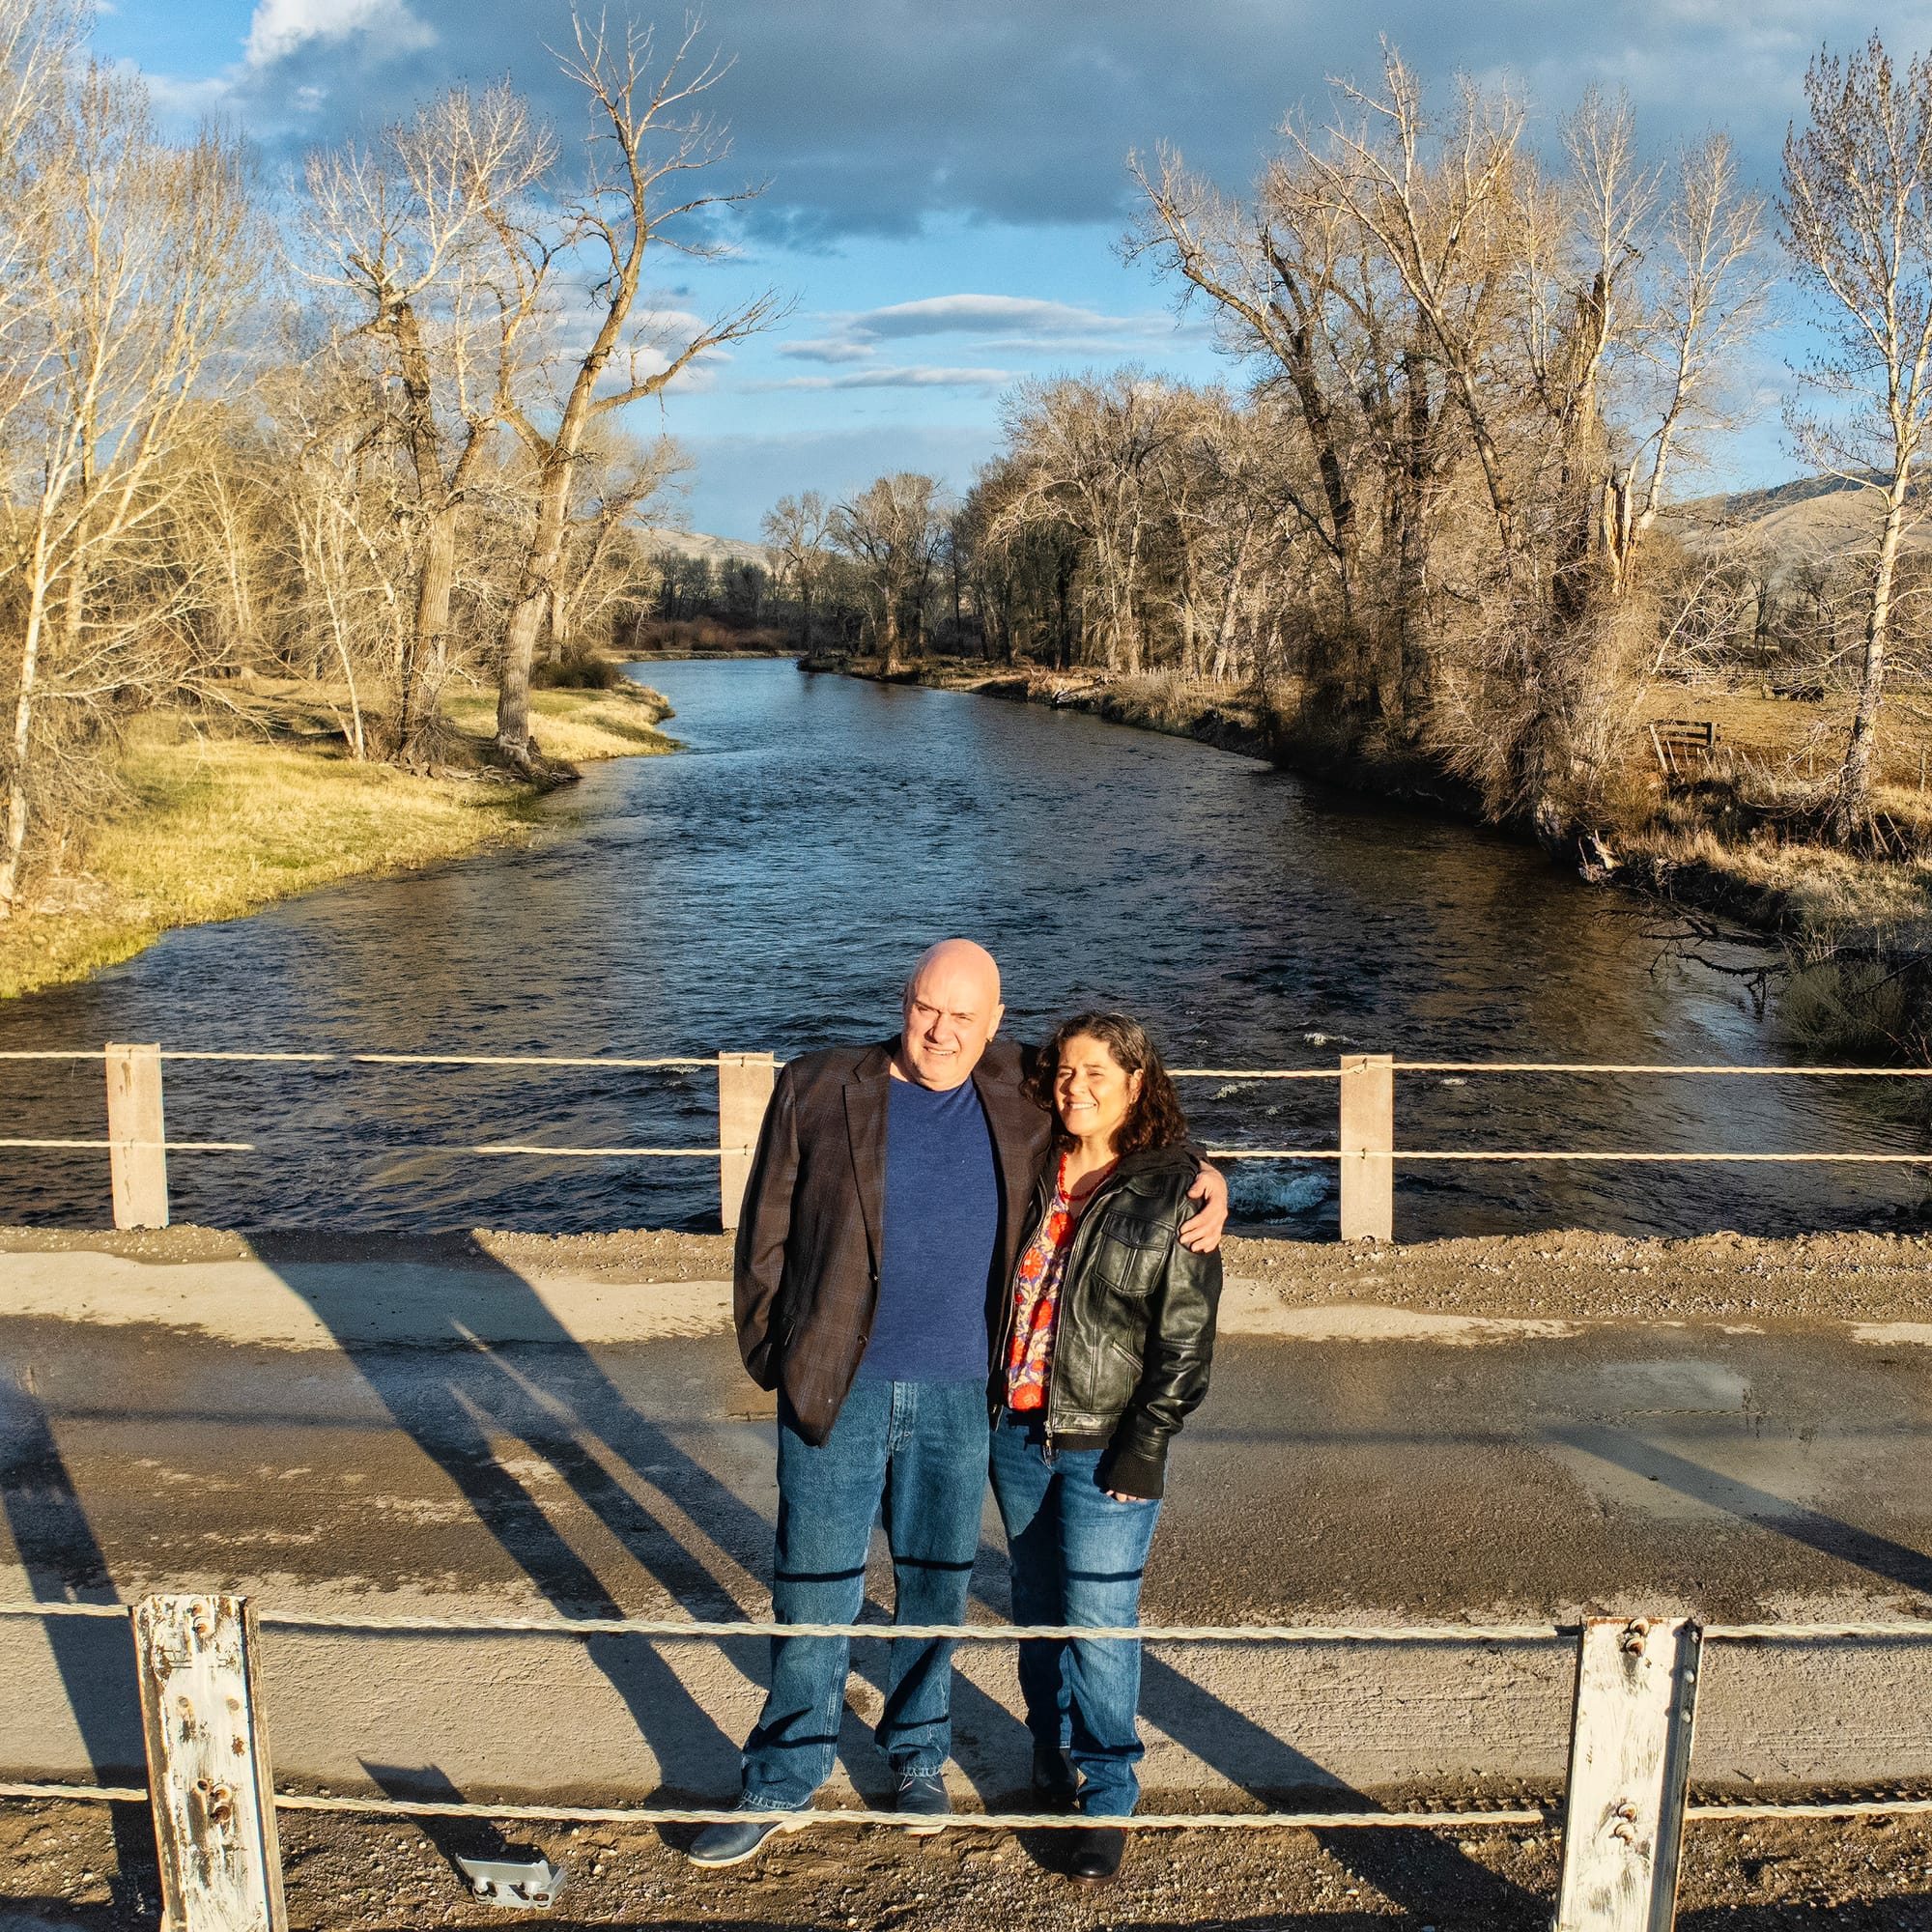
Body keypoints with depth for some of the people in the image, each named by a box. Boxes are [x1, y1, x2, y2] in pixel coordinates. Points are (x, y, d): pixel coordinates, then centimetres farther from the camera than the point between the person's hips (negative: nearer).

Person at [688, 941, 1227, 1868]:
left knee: (937, 1584, 15)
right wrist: (773, 1358, -2)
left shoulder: (1020, 1094, 1)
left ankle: (918, 1757, 37)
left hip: (959, 1396, 2)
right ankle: (781, 1782, 25)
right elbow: (766, 1235, 1)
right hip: (838, 1388, -2)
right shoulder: (818, 1089, -4)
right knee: (814, 1590, 7)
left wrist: (1201, 1173, 1)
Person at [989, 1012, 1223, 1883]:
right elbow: (994, 1282, 14)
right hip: (1016, 1428, 5)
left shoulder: (1173, 1192, -9)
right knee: (1037, 1607, 17)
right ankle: (1052, 1755, 37)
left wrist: (1144, 1450, -12)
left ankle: (1107, 1794, 17)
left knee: (1097, 1622, -1)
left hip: (1105, 1443, -4)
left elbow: (1186, 1338, -9)